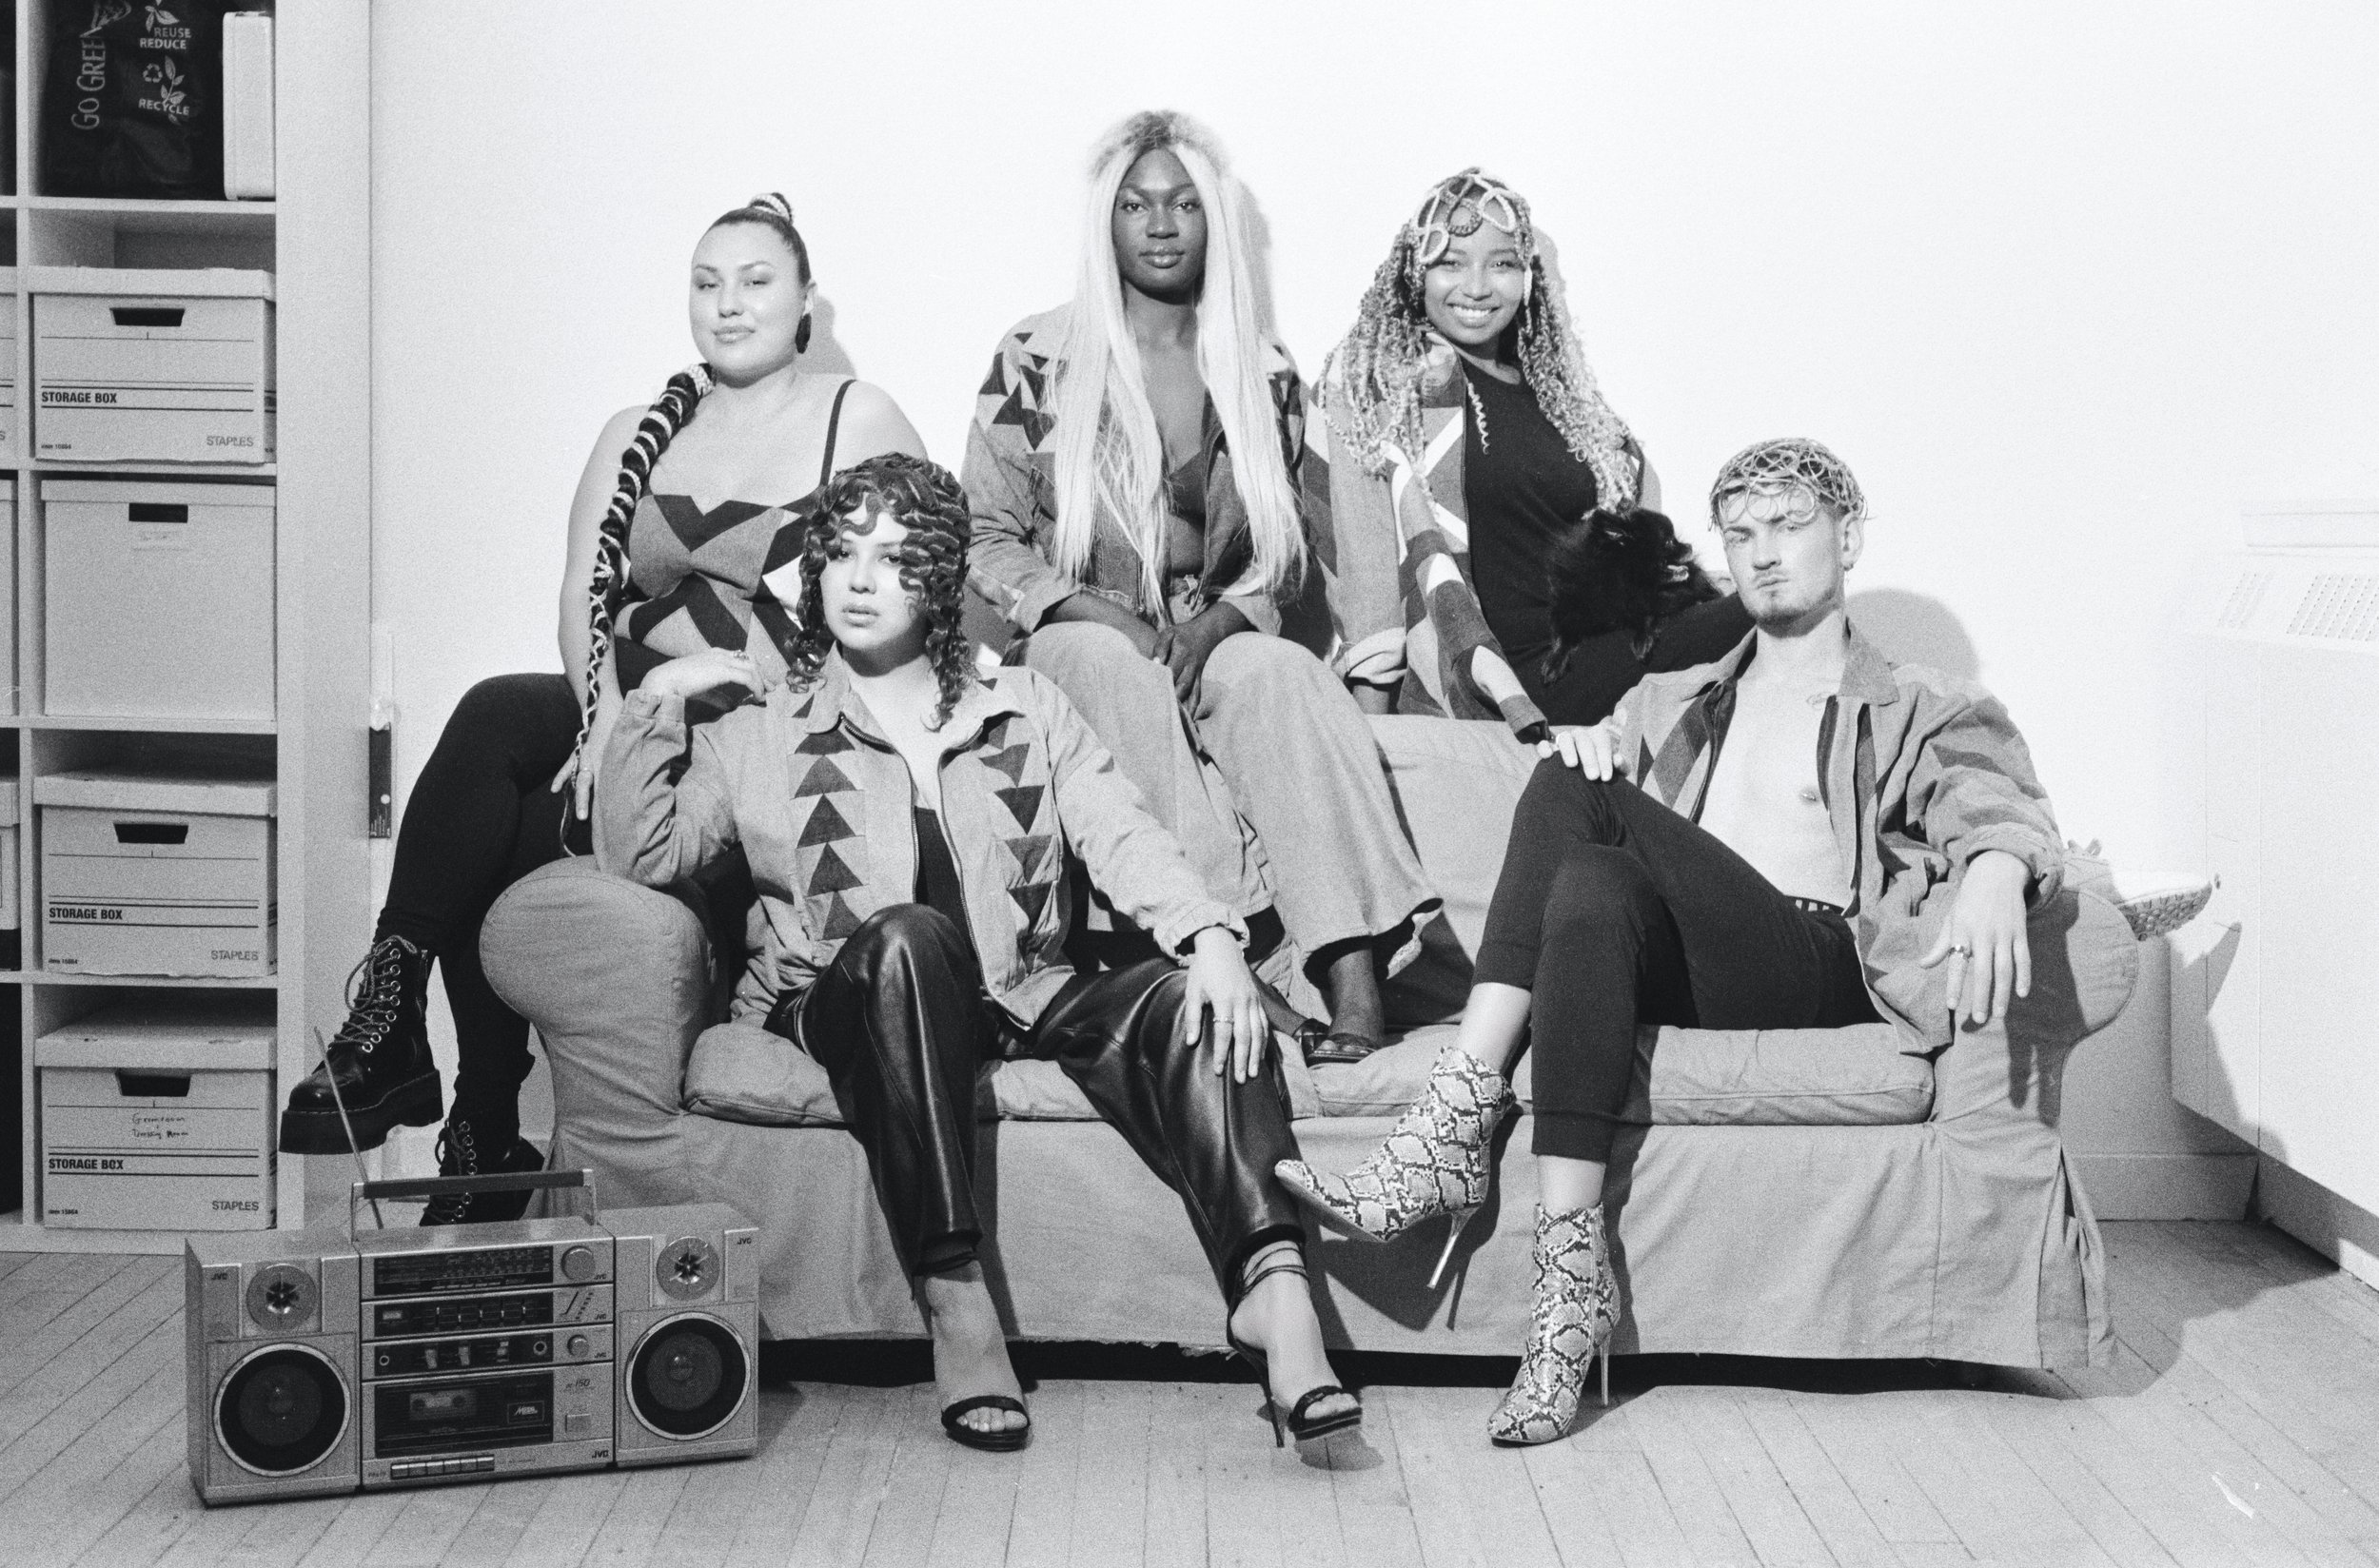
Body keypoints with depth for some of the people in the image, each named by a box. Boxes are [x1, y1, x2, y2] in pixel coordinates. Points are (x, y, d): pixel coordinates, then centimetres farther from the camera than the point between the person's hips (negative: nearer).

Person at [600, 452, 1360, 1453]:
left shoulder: (1026, 708, 17)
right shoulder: (761, 738, 13)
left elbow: (1120, 835, 1)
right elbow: (635, 859, 2)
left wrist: (1211, 934, -17)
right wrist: (655, 704, -7)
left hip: (1025, 1000, 2)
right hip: (848, 1007, -2)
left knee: (1188, 1000, -25)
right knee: (908, 935, -36)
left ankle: (1273, 1289, -43)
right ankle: (954, 1299, -39)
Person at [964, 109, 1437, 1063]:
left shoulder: (1264, 376, 12)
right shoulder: (1036, 363, 5)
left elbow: (1281, 552, 13)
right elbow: (988, 542, 4)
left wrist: (1221, 618, -9)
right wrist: (1098, 612, -13)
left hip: (1223, 638, 1)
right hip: (1080, 637, -1)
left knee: (1276, 675, -33)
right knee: (1121, 676, -37)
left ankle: (1355, 970, -47)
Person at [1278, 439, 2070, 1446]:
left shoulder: (1927, 712, 20)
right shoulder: (1671, 702, 35)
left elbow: (1995, 803, 0)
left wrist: (1996, 873, -26)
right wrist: (1582, 745, -4)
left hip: (1819, 963, -3)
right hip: (1680, 968, 3)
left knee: (1574, 796, -26)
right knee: (1591, 884, -33)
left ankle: (1460, 1124, -33)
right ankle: (1568, 1275, -40)